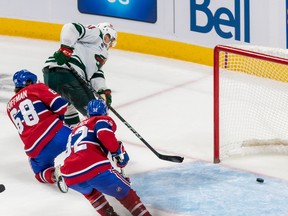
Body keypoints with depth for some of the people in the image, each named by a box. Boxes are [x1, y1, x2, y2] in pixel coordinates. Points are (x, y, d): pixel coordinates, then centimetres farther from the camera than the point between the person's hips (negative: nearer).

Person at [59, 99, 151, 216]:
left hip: (71, 178, 6)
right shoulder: (103, 120, 15)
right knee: (125, 193, 12)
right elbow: (105, 134, -9)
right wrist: (118, 151, 3)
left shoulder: (76, 128, 35)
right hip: (96, 169, -6)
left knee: (89, 191, 37)